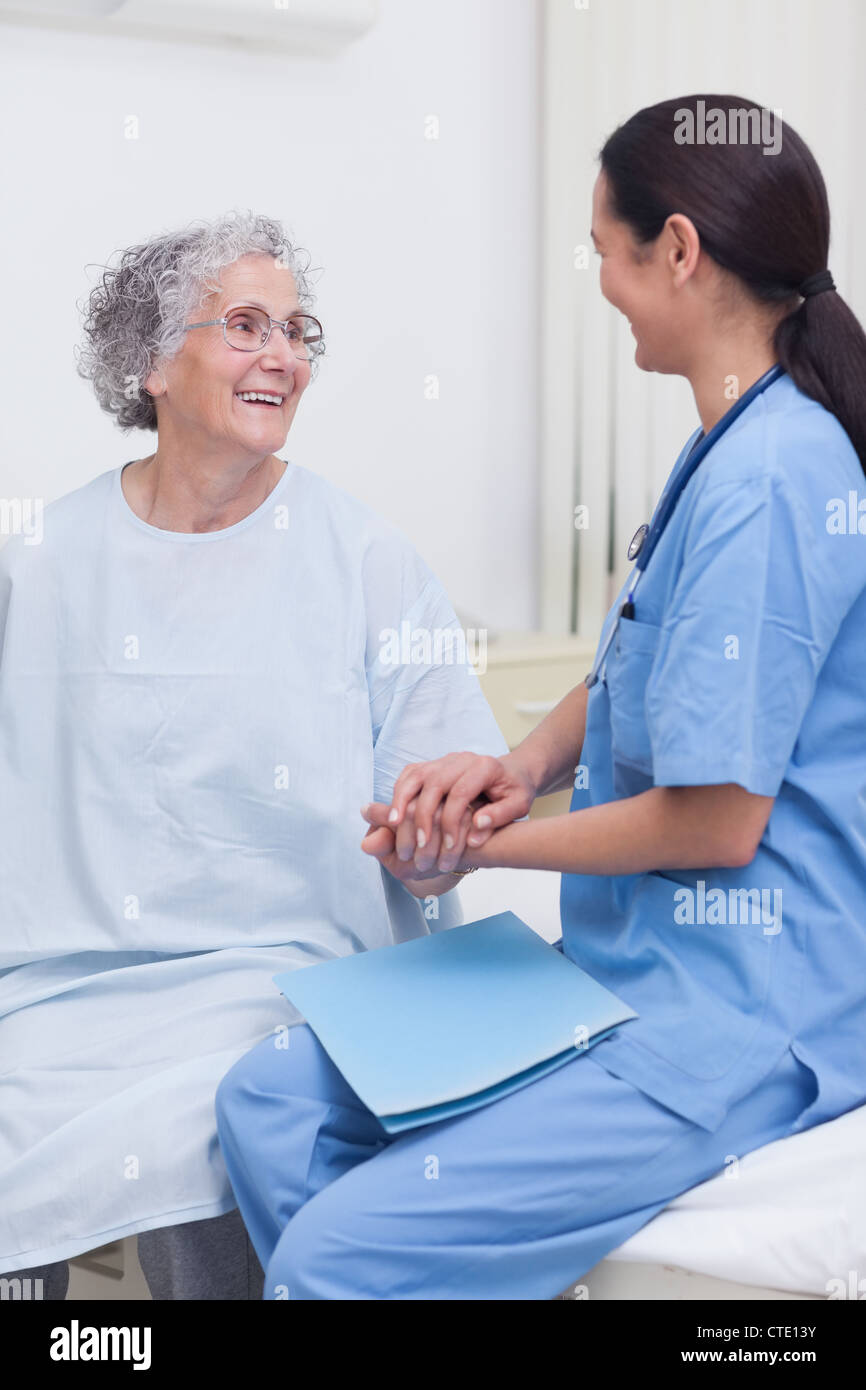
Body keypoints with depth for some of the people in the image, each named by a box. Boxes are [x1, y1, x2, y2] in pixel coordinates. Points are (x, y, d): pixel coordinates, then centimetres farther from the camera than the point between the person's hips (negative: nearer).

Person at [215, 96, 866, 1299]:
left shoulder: (766, 479, -20)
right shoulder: (732, 451, 12)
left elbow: (716, 819, -21)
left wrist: (482, 846, -7)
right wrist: (519, 770, -2)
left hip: (738, 1017, -10)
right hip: (630, 966, 10)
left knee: (340, 1253, -19)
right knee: (267, 1101, 5)